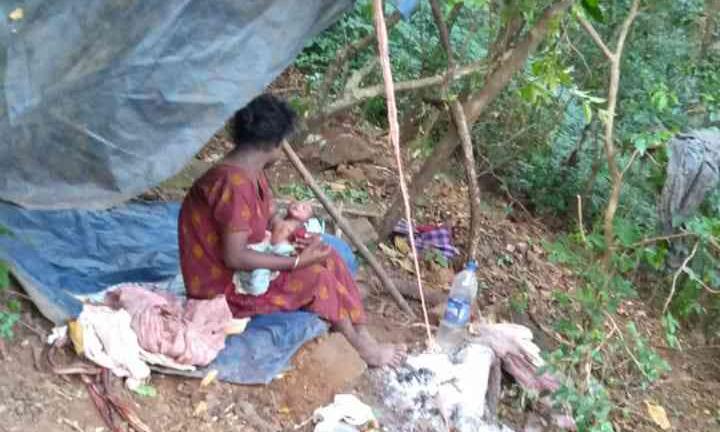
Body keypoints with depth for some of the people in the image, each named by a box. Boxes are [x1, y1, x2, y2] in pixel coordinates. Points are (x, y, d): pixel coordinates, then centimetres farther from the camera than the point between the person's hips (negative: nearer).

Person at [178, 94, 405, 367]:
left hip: (240, 270, 9)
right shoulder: (234, 183, -28)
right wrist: (297, 262, -22)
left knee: (326, 256, 1)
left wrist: (299, 239, -10)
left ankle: (362, 335, 3)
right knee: (316, 276, -14)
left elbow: (272, 219, 11)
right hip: (223, 287, -9)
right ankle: (362, 348, 5)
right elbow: (234, 257, -29)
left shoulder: (251, 173, 2)